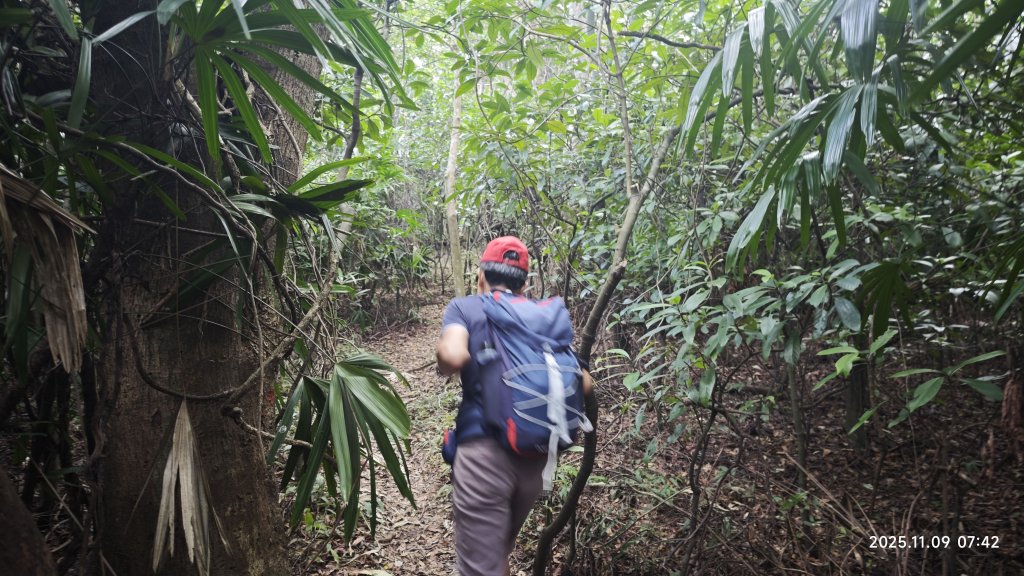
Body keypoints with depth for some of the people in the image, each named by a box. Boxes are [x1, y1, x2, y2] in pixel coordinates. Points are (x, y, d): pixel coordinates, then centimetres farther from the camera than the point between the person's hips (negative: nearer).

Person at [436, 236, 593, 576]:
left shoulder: (464, 307, 3)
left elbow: (453, 356, -18)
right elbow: (583, 383, 9)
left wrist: (444, 366, 4)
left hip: (484, 451, -5)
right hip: (534, 455, 5)